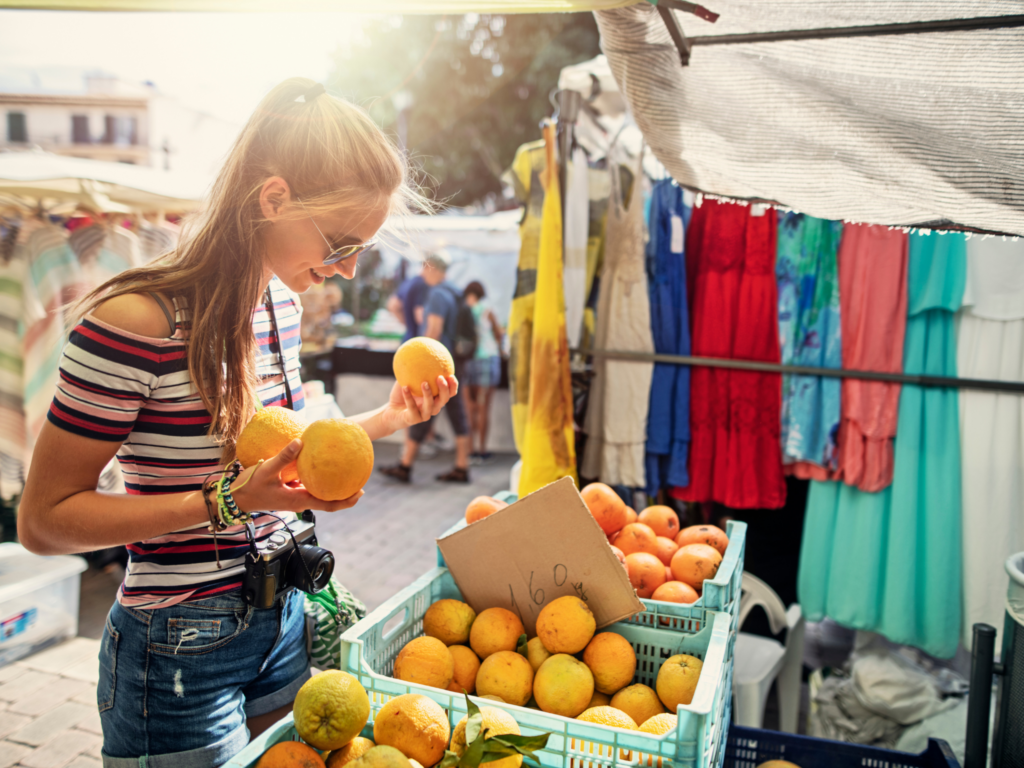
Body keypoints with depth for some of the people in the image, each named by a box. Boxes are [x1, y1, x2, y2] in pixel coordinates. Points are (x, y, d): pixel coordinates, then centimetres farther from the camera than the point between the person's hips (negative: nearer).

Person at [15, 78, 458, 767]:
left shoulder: (280, 303, 2)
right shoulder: (135, 321, -22)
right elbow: (45, 518, -17)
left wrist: (386, 419, 2)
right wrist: (228, 499, -27)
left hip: (284, 625, 7)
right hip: (180, 653, -7)